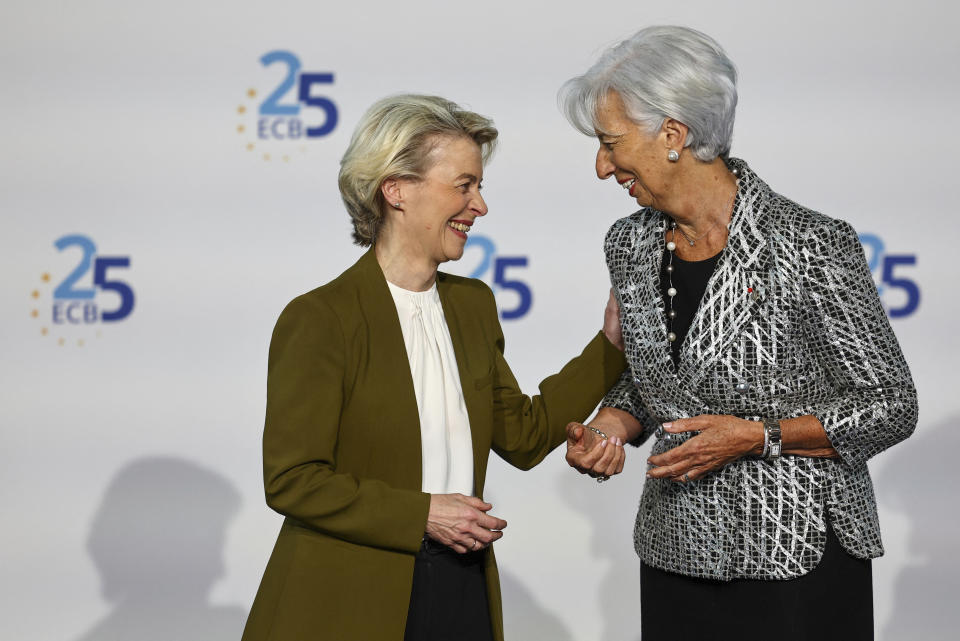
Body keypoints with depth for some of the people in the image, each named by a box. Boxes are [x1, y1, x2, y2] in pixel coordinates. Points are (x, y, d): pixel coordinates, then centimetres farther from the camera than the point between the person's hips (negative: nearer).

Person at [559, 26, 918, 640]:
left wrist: (756, 435, -20)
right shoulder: (630, 244, 2)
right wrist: (612, 424, -4)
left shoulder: (810, 244, -17)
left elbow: (891, 406, -11)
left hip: (799, 560, -5)